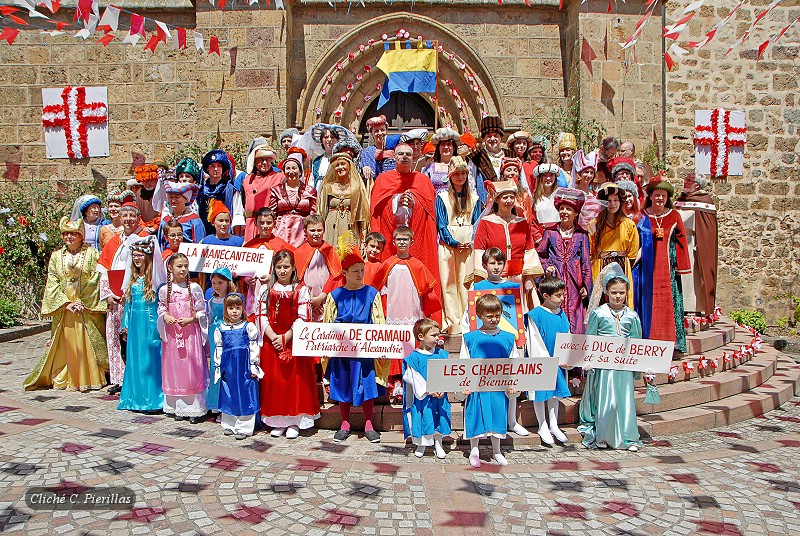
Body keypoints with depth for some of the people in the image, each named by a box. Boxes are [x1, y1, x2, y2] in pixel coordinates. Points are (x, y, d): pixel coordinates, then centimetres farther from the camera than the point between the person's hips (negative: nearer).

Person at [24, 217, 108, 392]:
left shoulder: (92, 254, 2)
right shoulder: (56, 256, 10)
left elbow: (96, 281, -5)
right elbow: (52, 284, 4)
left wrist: (82, 302, -12)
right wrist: (66, 303, -9)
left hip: (87, 308, -2)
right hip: (62, 309, 3)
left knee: (87, 344, -2)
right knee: (65, 344, 4)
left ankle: (91, 379, 5)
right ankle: (63, 379, 13)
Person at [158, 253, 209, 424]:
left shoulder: (194, 288, -1)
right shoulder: (164, 290, 5)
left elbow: (202, 312, 1)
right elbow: (161, 310, 12)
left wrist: (190, 319, -15)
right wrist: (166, 317, -8)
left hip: (191, 333, -2)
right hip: (172, 334, 2)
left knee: (192, 369, -2)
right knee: (174, 369, 6)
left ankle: (195, 409, 5)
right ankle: (179, 408, 17)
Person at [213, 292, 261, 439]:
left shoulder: (248, 327, 0)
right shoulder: (220, 329, 8)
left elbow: (253, 347, -1)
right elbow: (218, 349, 11)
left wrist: (253, 366, -4)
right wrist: (218, 367, 9)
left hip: (245, 367, -3)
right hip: (228, 367, 3)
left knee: (245, 396, 0)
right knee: (228, 396, 10)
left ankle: (244, 428, 7)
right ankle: (229, 426, 23)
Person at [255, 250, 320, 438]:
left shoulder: (301, 289, -1)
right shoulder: (266, 289, 7)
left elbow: (303, 318, -7)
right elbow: (262, 315, 2)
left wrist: (285, 337, -14)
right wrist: (273, 337, -11)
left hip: (294, 341, -2)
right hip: (271, 342, 2)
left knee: (295, 379, -1)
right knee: (273, 380, 4)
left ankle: (294, 422, 9)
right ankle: (277, 421, 14)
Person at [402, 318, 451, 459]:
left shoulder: (441, 354, 1)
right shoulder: (413, 357, -10)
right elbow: (415, 378, -13)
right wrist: (428, 390, -20)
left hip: (440, 395, 3)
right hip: (422, 396, -3)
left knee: (439, 420, 11)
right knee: (423, 420, 5)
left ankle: (438, 444, 29)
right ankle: (421, 444, 27)